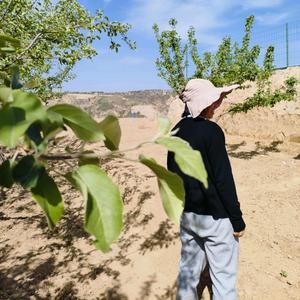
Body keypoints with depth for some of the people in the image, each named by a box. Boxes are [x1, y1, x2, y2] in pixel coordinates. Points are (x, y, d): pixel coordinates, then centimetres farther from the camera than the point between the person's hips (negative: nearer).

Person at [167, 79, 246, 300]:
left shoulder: (176, 131, 3)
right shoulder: (211, 130, -18)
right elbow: (223, 179, -18)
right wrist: (237, 220, -9)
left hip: (186, 213, 7)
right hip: (214, 215, -7)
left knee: (189, 267, 20)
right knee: (223, 274, 9)